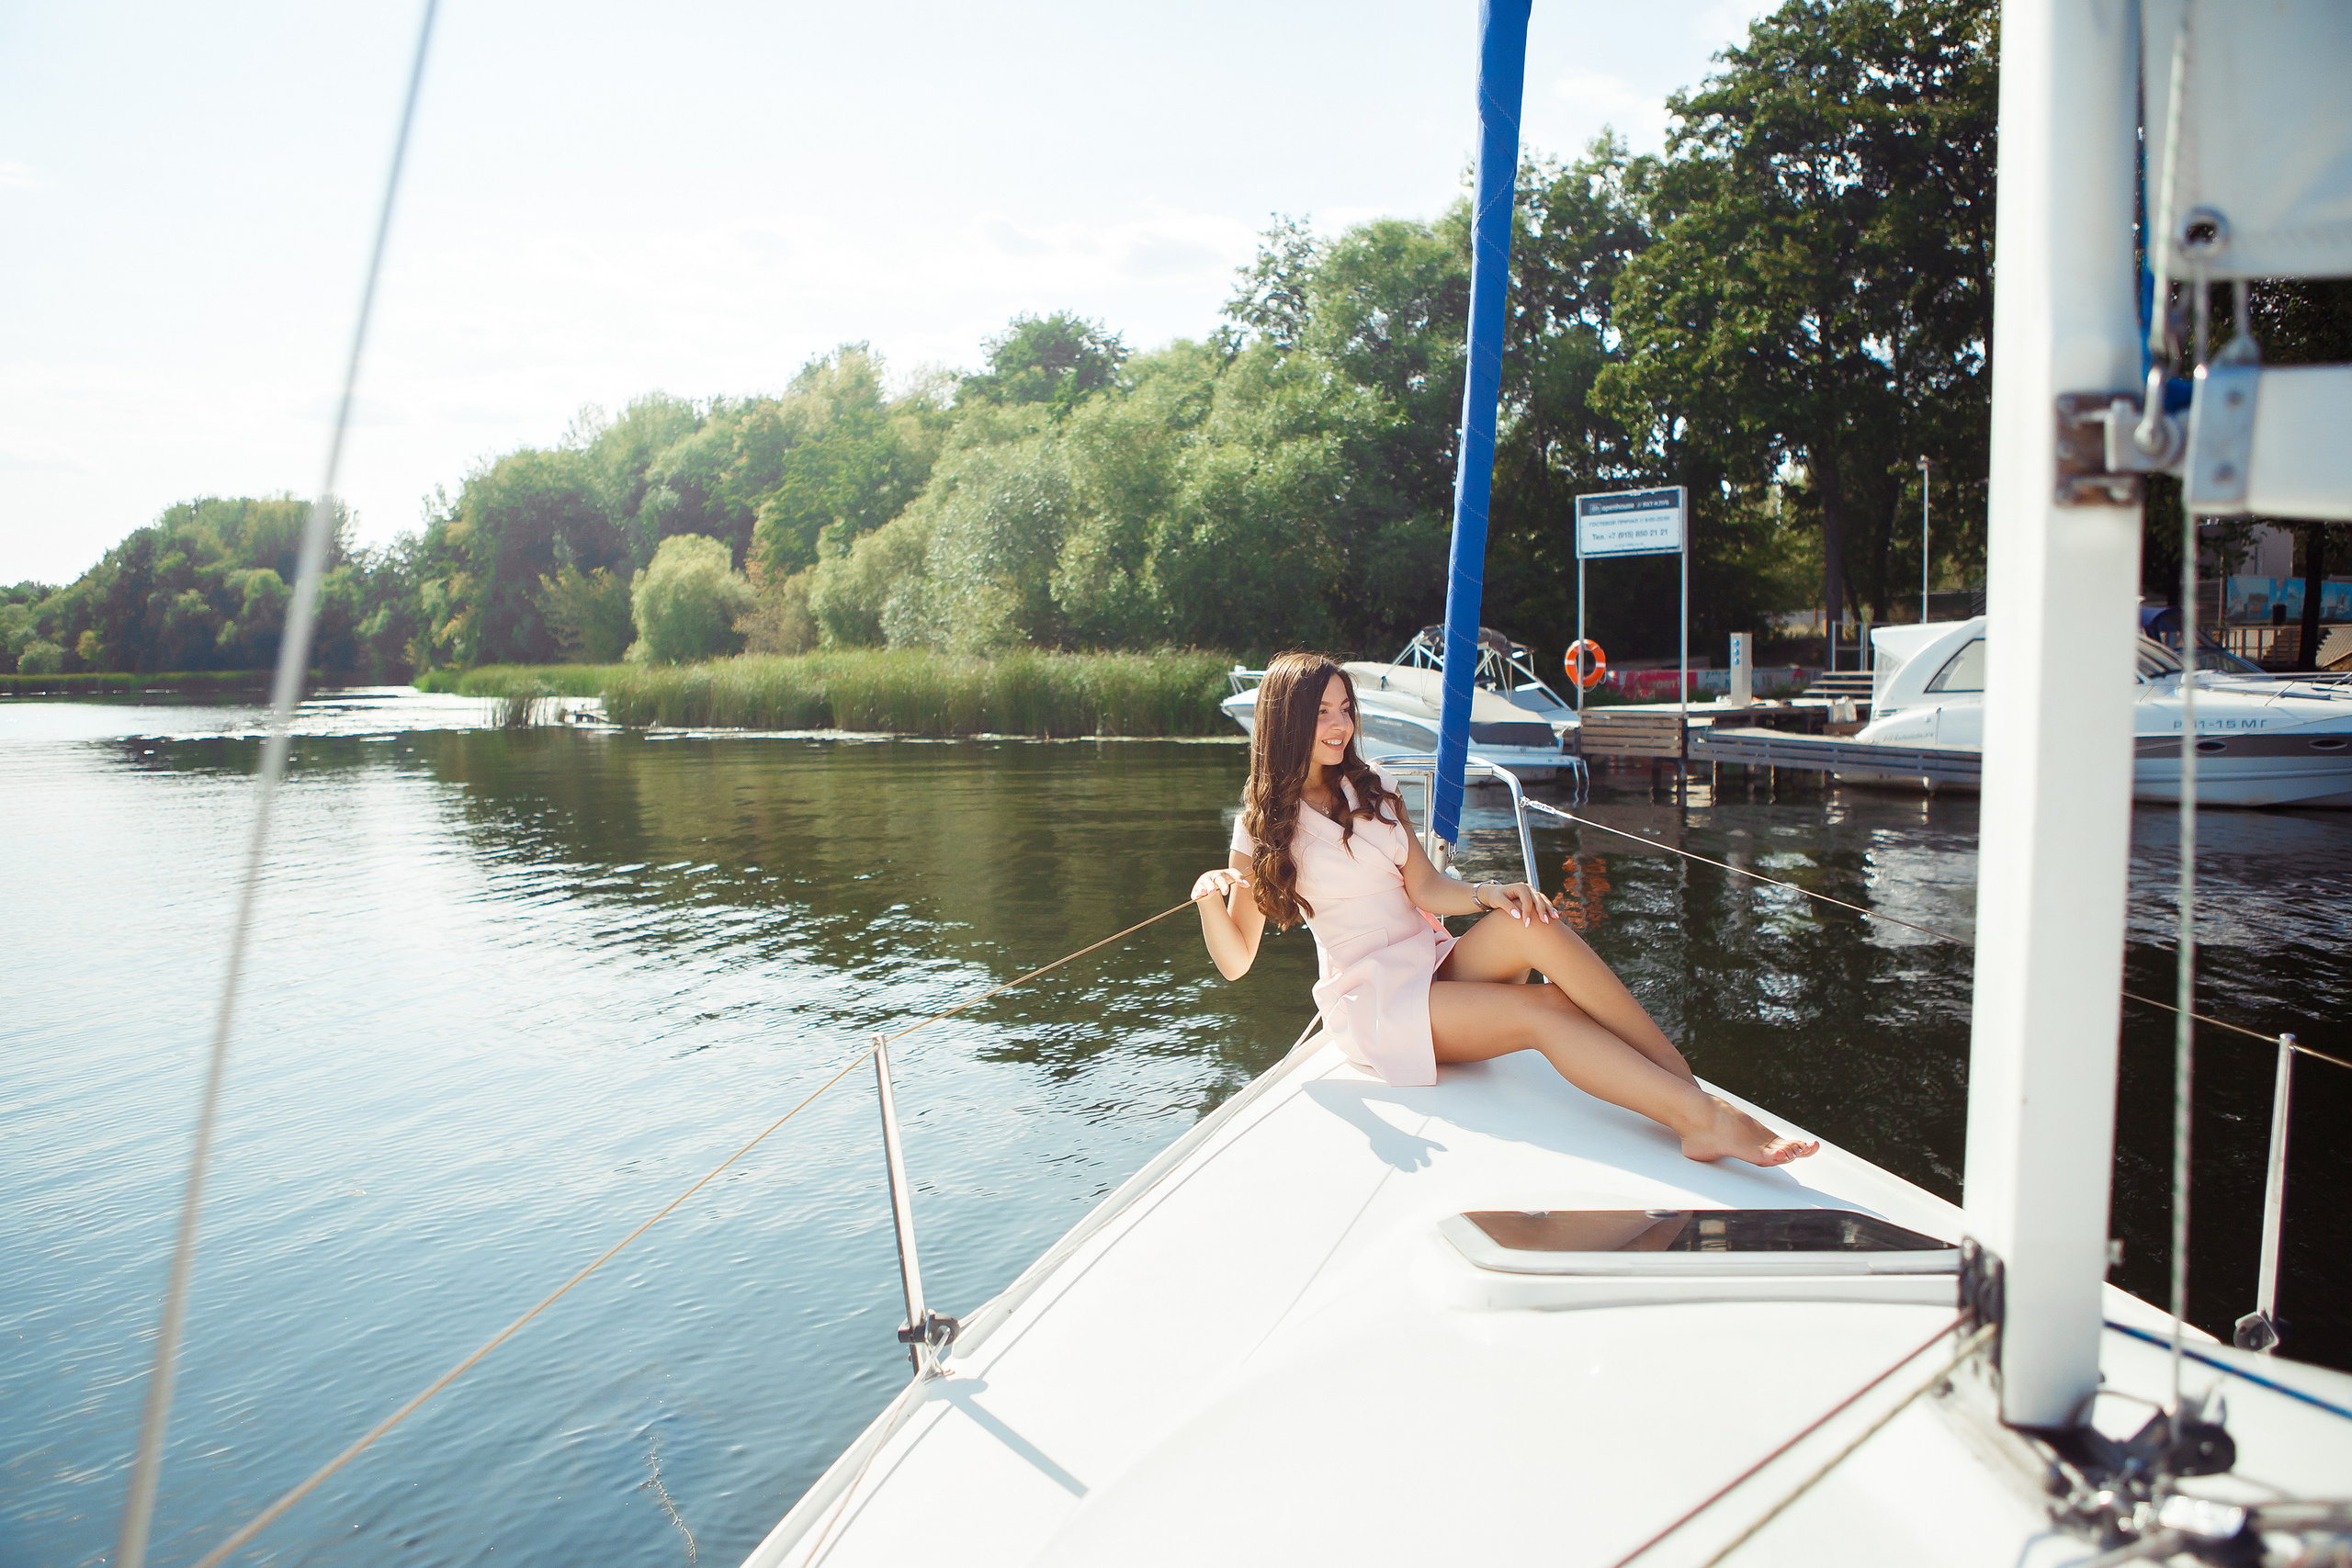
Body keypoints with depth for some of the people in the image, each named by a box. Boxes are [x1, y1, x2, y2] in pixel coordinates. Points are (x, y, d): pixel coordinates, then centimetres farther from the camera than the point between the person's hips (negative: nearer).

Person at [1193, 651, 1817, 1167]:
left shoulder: (1372, 790, 14)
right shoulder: (1261, 829, -1)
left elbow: (1424, 888, 4)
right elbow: (1236, 961, -2)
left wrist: (1486, 894, -17)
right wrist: (1208, 898, -24)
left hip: (1436, 963, 5)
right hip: (1370, 1000, -4)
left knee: (1531, 922, -28)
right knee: (1540, 1010, -29)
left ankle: (1691, 1086, -33)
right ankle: (1702, 1117, -37)